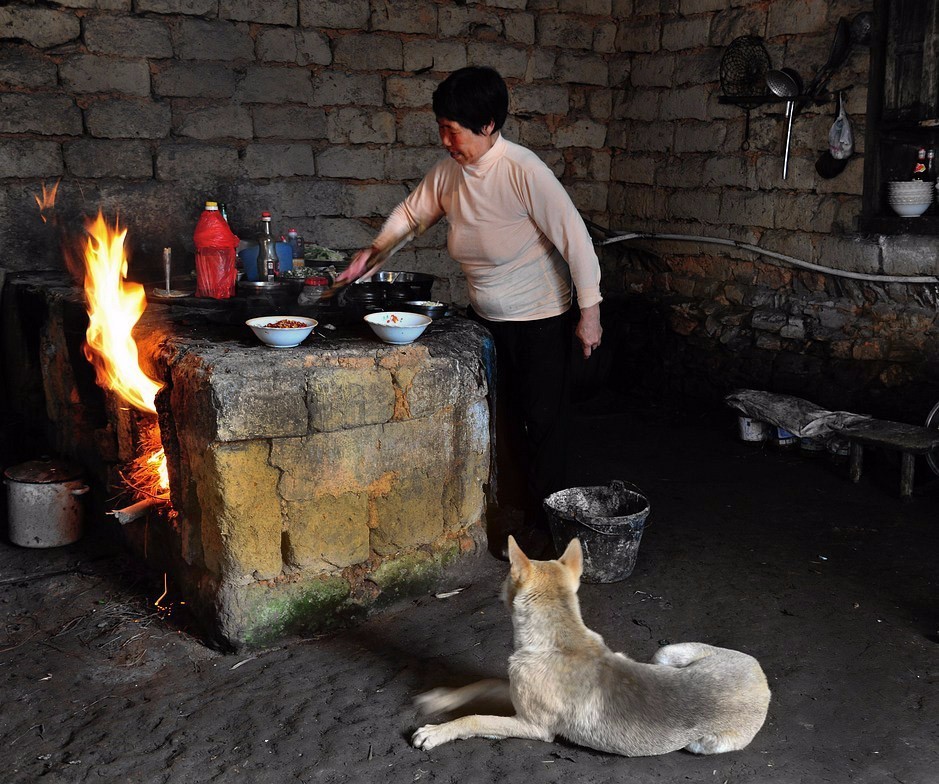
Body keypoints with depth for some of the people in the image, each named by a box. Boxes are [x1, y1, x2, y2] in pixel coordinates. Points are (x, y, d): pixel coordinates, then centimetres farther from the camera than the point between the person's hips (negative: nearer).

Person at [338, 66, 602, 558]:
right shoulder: (448, 170, -3)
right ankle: (512, 517, 25)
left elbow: (574, 237, -21)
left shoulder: (522, 171, -24)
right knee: (500, 421, 11)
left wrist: (589, 312, -19)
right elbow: (412, 213, 14)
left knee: (544, 422, 4)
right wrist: (373, 253, 1)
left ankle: (544, 528, 19)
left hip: (541, 319, -6)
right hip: (485, 317, 6)